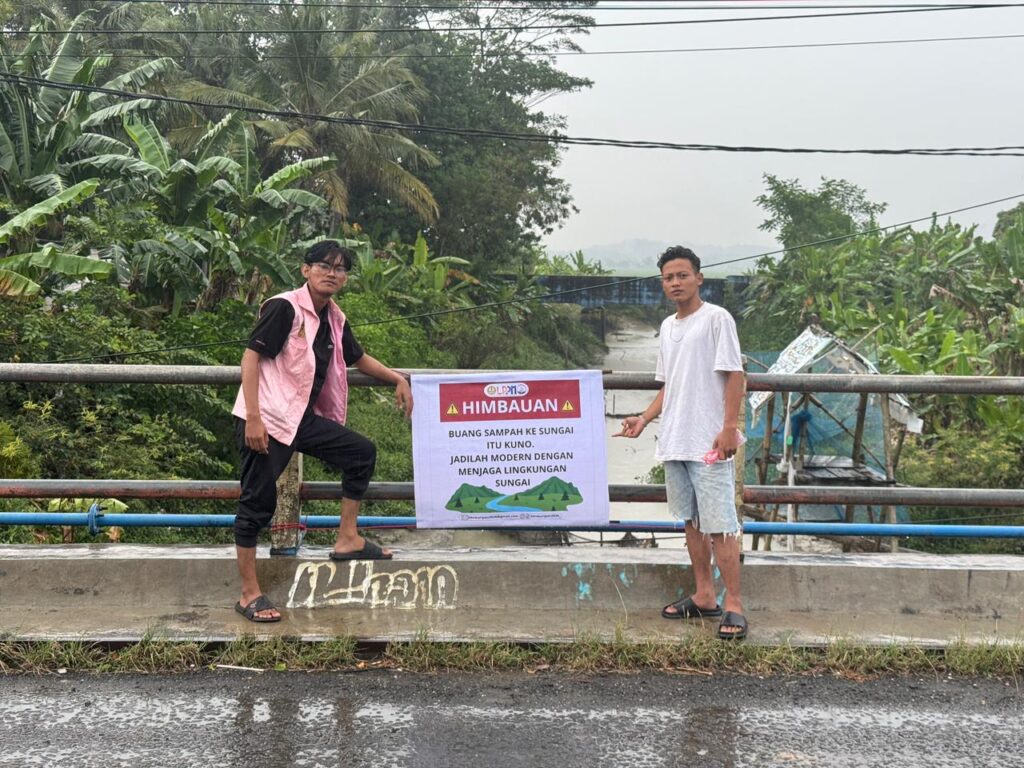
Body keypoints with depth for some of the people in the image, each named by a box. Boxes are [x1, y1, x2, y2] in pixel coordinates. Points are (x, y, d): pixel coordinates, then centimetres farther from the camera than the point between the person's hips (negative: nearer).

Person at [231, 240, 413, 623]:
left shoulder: (335, 320, 10)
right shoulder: (285, 307, -12)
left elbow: (358, 358, 27)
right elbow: (251, 356, -17)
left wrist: (398, 379, 19)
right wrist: (253, 417, -23)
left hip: (303, 419, 8)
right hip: (267, 420, -8)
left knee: (362, 452, 10)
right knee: (258, 503, -3)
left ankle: (347, 539, 17)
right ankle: (249, 595, 7)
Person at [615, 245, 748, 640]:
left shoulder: (716, 318, -6)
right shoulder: (667, 326, 17)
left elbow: (734, 375, -10)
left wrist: (730, 426, -17)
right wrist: (644, 419, 9)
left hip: (709, 442, -8)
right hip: (674, 441, 8)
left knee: (719, 525, -6)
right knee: (692, 521, 13)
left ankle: (733, 605, 1)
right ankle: (704, 596, 23)